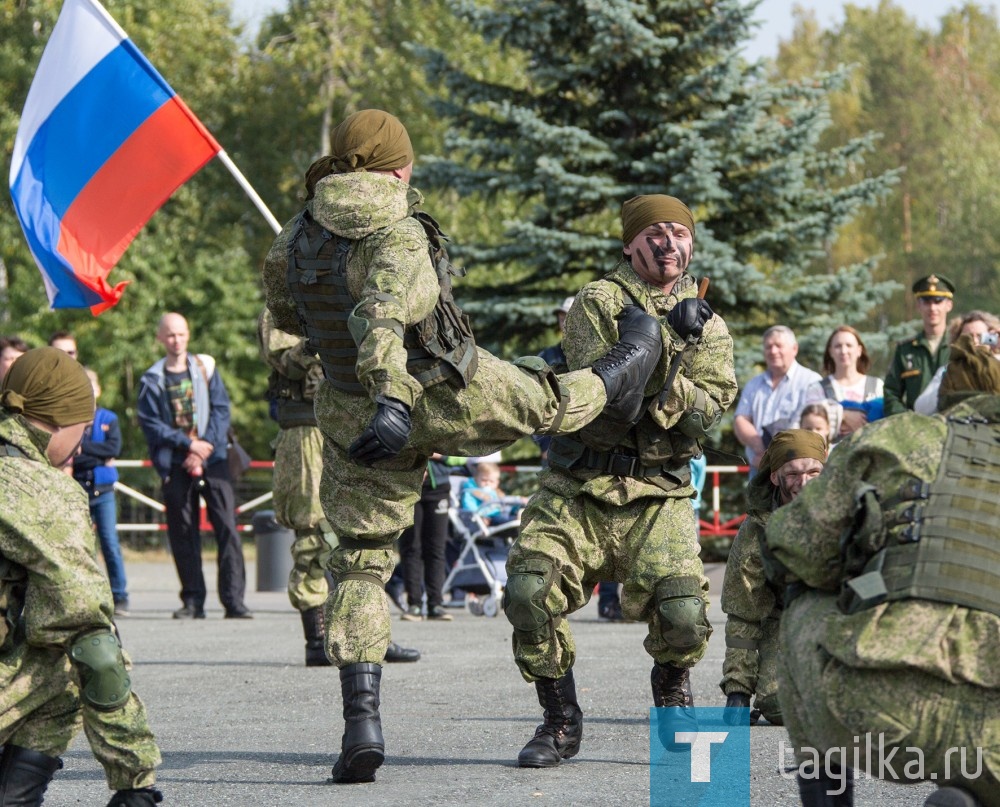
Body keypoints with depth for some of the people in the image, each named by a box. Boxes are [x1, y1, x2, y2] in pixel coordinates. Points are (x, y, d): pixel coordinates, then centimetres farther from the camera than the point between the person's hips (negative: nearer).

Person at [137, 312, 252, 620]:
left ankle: (234, 599, -12)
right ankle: (192, 600, 8)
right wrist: (189, 445, -10)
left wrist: (205, 447, -8)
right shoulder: (152, 380, 6)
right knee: (183, 534, 1)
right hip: (175, 464, 0)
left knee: (227, 528, -9)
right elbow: (150, 423, -1)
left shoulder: (205, 367, 8)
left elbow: (221, 410, 4)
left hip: (212, 459, 0)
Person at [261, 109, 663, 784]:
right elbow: (383, 316, -41)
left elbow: (285, 314, 17)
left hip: (353, 413, 5)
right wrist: (392, 404, -51)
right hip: (452, 398, -5)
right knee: (548, 400, 25)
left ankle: (362, 722, 0)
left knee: (360, 560, 9)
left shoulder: (294, 241, -3)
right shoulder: (399, 236, -23)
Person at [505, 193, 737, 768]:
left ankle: (673, 693, 16)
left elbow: (707, 414, -4)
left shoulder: (709, 327, 10)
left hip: (657, 497, 1)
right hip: (579, 488, -1)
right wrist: (664, 337, -18)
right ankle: (561, 722, 3)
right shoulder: (600, 301, 1)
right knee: (530, 591, -18)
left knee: (682, 612, -19)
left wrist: (663, 383, -19)